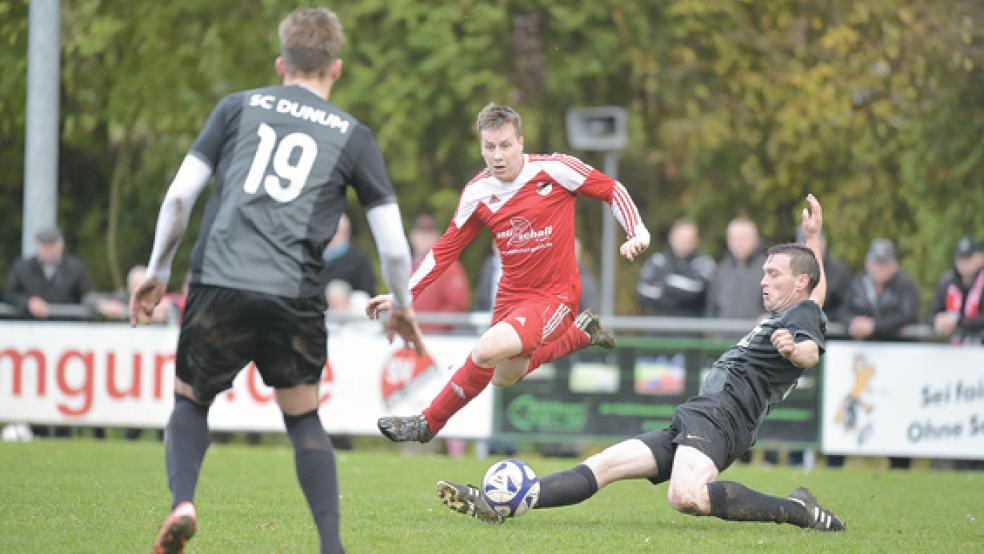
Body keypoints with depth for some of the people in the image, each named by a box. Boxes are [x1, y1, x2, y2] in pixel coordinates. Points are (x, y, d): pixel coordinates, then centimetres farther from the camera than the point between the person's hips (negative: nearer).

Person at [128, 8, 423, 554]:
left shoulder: (239, 106, 13)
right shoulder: (353, 136, 13)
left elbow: (180, 194, 6)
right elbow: (394, 248, 10)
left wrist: (156, 273, 18)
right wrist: (402, 310, 27)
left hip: (218, 284, 0)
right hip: (294, 295, 0)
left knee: (190, 401, 19)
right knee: (302, 417, 19)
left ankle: (181, 503, -7)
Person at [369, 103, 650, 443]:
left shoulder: (553, 170, -16)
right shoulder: (477, 192, -4)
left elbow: (611, 189, -4)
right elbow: (446, 249, 4)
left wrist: (637, 232, -17)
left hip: (555, 295, -6)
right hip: (511, 295, 6)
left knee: (487, 350, -28)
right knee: (504, 376, 22)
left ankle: (428, 424, -9)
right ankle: (581, 333, 42)